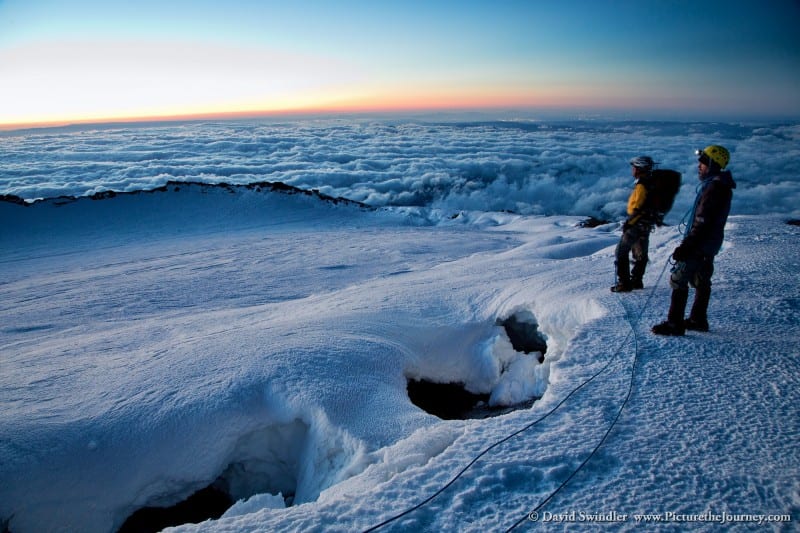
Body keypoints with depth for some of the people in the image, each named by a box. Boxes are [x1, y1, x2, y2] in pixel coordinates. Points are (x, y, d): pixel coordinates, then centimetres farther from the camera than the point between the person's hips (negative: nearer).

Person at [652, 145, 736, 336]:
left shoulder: (714, 188, -19)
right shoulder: (721, 186, 14)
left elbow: (702, 222, -24)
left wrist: (687, 246, -24)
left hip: (699, 246, -11)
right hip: (709, 245, 11)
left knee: (679, 281, -8)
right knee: (701, 282, 16)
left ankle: (675, 324, -6)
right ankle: (698, 320, 26)